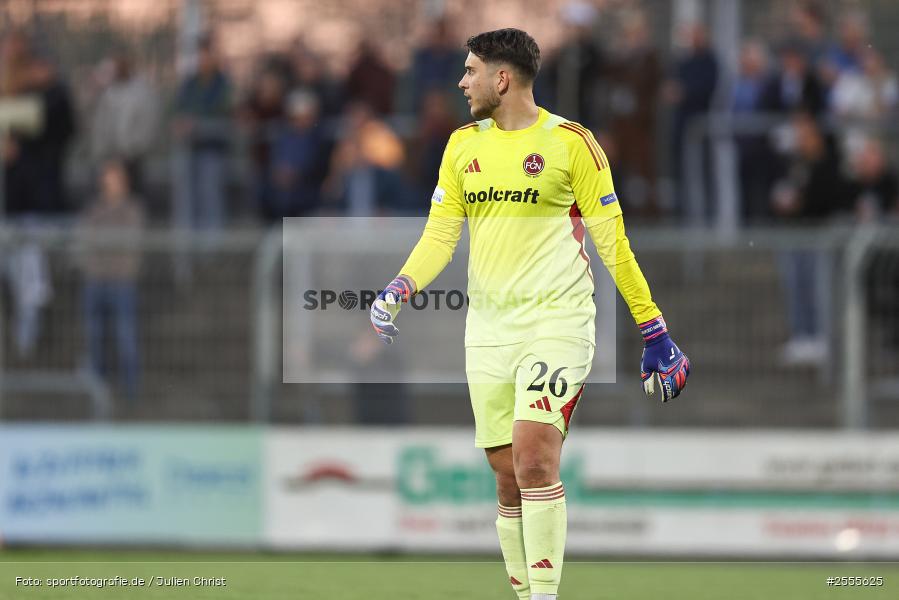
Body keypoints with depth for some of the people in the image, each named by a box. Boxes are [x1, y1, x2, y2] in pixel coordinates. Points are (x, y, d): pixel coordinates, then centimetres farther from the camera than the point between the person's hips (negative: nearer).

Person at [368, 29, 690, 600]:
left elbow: (613, 242, -1)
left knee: (534, 459, -20)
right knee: (508, 477, 4)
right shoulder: (463, 145, 11)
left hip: (557, 322, -5)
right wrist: (399, 290, -10)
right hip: (488, 329, 5)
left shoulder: (569, 142, -4)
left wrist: (655, 333, -1)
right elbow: (440, 234, 10)